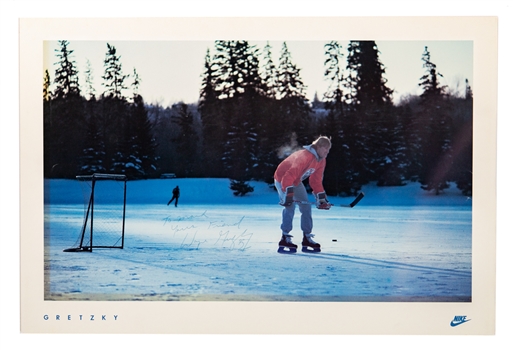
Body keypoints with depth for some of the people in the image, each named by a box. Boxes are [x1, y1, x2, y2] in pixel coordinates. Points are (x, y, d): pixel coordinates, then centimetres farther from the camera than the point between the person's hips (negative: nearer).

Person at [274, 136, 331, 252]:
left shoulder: (321, 161, -6)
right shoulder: (304, 157, -34)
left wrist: (321, 198, -5)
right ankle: (285, 238, -17)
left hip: (296, 182, 9)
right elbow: (289, 176, -38)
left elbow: (316, 181, 2)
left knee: (306, 207, 3)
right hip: (282, 179, -9)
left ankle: (307, 238, 11)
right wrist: (288, 194, -42)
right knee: (290, 206, -22)